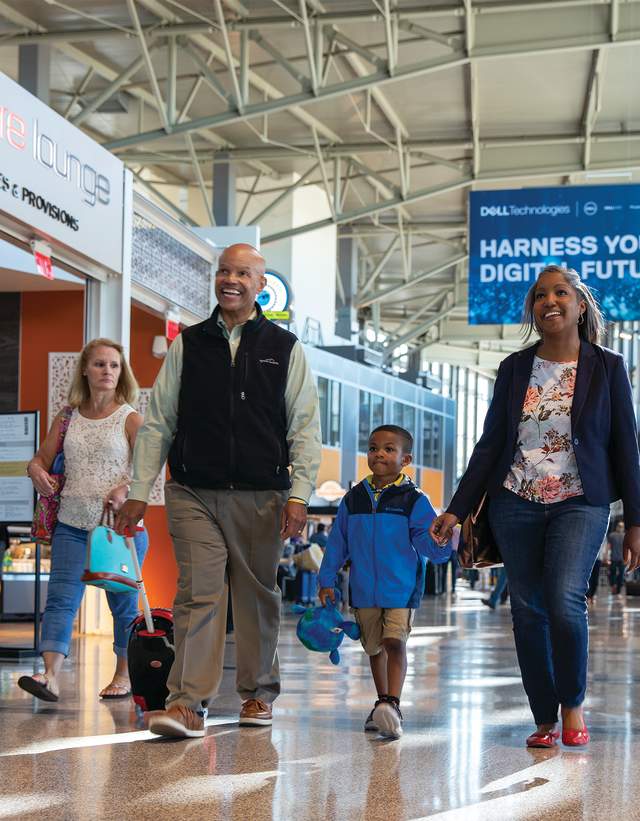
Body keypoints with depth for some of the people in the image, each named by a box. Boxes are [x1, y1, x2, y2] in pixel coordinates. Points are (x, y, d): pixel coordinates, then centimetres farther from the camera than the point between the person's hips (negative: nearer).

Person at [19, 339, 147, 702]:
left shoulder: (130, 419, 1)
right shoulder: (67, 418, 11)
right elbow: (42, 458, 18)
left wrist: (125, 488, -26)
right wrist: (36, 470, -6)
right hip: (72, 524, 3)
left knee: (123, 601, 6)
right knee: (61, 597, -10)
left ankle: (124, 673, 19)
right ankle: (51, 675, -18)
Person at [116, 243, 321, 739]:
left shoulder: (285, 348, 7)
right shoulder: (187, 345, 9)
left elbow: (305, 427, 4)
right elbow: (158, 422, 9)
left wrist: (299, 495, -6)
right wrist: (139, 492, 4)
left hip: (261, 496, 0)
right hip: (194, 493, 0)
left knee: (258, 595, 9)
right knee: (199, 592, -8)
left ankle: (258, 693, 24)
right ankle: (188, 703, -9)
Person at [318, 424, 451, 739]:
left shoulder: (413, 500, -3)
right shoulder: (354, 498, 6)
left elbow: (431, 547, -7)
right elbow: (337, 543, 11)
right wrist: (327, 580, 9)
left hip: (401, 589, -4)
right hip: (364, 591, 4)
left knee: (395, 642, -18)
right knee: (374, 648, 14)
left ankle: (392, 705, -25)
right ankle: (383, 704, 29)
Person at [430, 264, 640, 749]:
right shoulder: (515, 368, 8)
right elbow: (491, 442, 9)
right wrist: (457, 509, 3)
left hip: (580, 504, -3)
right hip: (516, 504, 3)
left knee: (565, 602, -20)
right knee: (528, 611, 2)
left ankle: (573, 701, 4)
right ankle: (545, 721, 13)